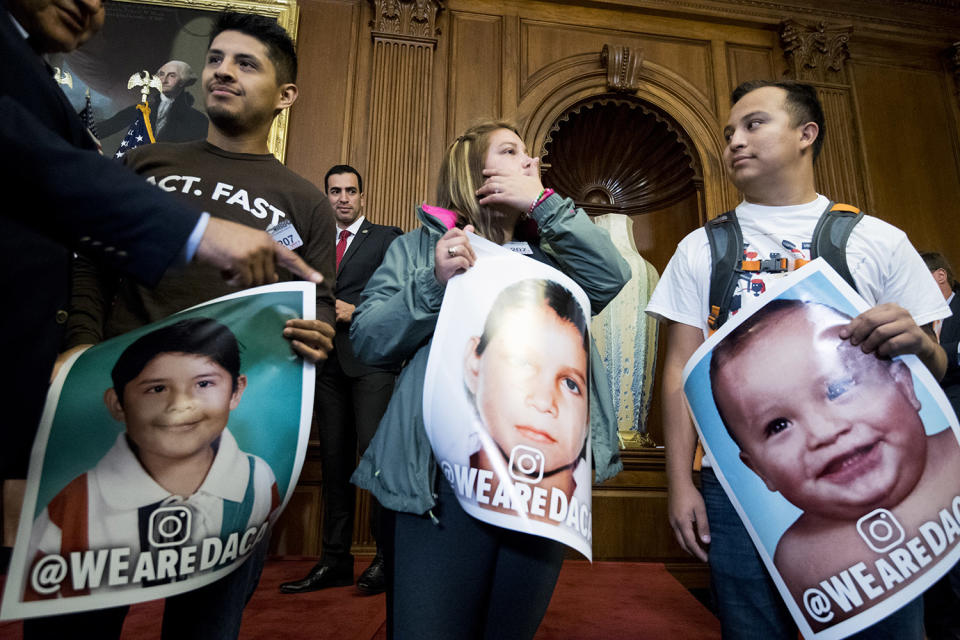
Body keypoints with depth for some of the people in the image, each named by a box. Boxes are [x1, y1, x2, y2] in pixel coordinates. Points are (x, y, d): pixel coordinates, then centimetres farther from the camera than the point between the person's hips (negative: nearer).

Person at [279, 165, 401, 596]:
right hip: (329, 361, 5)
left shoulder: (387, 238, 8)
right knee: (334, 458, 7)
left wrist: (355, 312, -11)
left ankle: (387, 555, -2)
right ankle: (335, 559, 15)